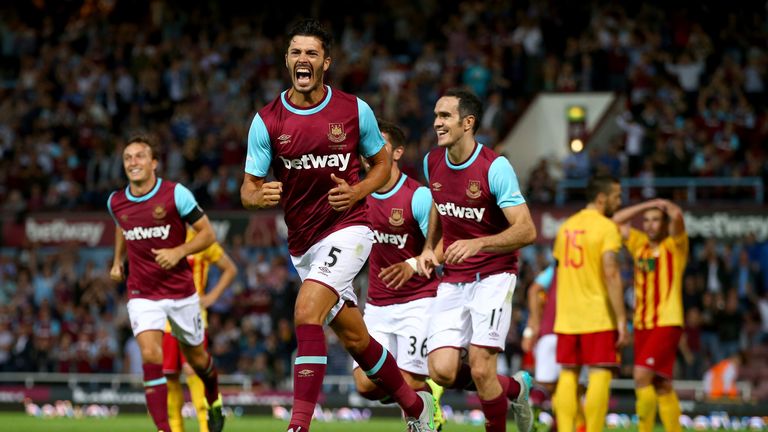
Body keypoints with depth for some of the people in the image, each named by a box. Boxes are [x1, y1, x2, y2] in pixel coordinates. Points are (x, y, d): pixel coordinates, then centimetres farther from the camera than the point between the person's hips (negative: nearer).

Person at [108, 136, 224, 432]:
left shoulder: (176, 194, -13)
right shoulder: (116, 202, -1)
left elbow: (208, 233, -8)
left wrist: (179, 252, -22)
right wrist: (117, 261, 15)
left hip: (181, 292, -1)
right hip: (142, 294, 1)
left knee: (196, 357, 15)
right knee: (150, 355, -21)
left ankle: (214, 402, 48)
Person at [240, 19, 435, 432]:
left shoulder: (354, 110, -5)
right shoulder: (266, 120, -3)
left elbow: (382, 162, 9)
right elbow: (248, 188, -2)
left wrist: (356, 192, -11)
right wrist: (261, 196, -26)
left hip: (348, 228, -4)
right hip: (302, 242, 4)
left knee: (306, 313, -24)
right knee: (354, 338, 13)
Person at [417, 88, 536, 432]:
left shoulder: (495, 167, -16)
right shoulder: (432, 162, 3)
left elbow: (526, 231, -18)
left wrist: (477, 243, -30)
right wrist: (429, 247, 10)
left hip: (493, 276, -5)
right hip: (452, 281, 5)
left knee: (480, 370, -17)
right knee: (442, 371, -11)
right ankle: (514, 387, 17)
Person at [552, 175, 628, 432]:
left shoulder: (565, 227, 14)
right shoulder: (606, 227, -7)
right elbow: (610, 273, -16)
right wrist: (621, 319, -16)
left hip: (567, 317, 6)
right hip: (598, 316, -6)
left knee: (568, 375, 7)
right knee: (600, 375, -5)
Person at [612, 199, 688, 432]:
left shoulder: (675, 245, -1)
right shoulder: (640, 244, 14)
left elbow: (677, 215, -18)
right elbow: (617, 221, 16)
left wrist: (663, 204, 2)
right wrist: (648, 204, 10)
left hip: (667, 323, -6)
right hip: (642, 324, 6)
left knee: (642, 375, -19)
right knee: (661, 386, 7)